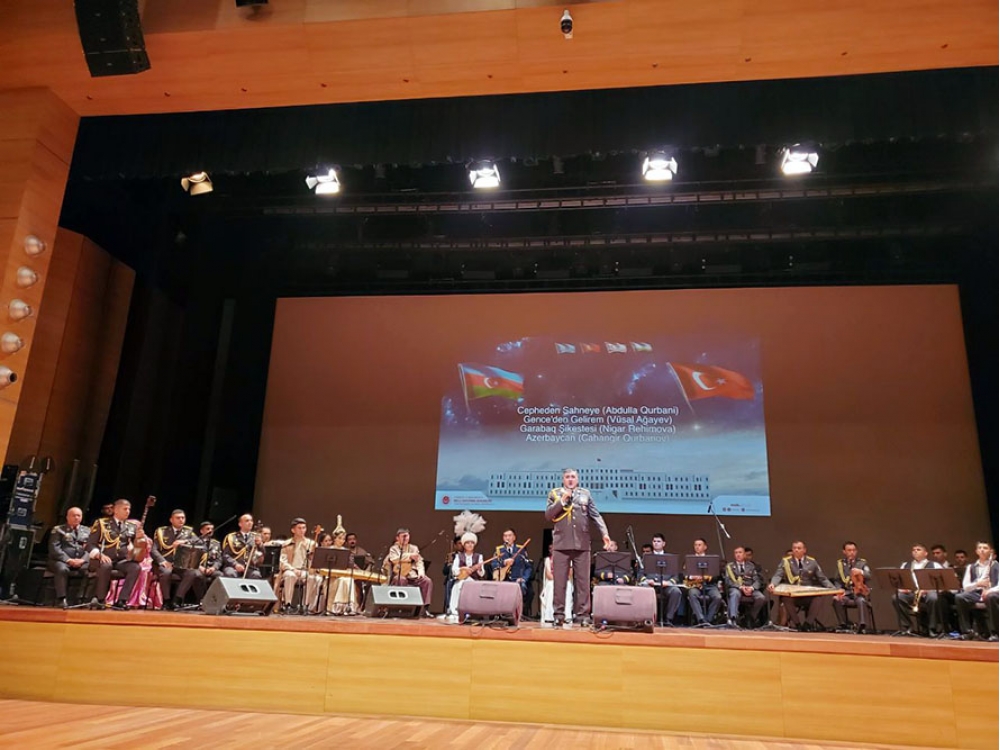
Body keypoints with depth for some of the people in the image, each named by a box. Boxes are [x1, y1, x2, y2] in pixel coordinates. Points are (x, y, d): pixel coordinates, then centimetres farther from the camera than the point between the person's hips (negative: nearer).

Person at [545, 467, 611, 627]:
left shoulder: (585, 494, 12)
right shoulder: (554, 494, 9)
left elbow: (595, 515, 7)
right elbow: (548, 515, 0)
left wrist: (604, 533, -6)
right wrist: (562, 500, -9)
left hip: (582, 544, 1)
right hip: (561, 543, -1)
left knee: (583, 580, 1)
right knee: (559, 580, 0)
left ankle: (582, 615, 5)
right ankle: (558, 615, 6)